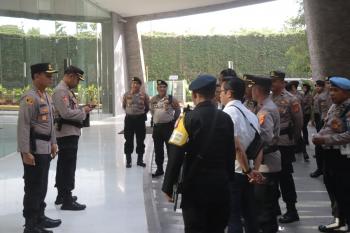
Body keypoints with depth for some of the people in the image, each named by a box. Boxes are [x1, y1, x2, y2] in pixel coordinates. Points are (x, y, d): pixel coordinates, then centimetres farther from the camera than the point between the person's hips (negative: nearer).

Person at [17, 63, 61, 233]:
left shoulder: (47, 96, 13)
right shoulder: (30, 98, -17)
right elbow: (23, 126, -20)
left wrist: (53, 143, 20)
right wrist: (26, 151, -23)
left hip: (45, 148, 9)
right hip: (34, 149, -9)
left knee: (42, 186, 19)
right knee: (33, 187, -1)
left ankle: (39, 217, 33)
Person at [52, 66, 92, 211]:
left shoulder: (67, 90, 17)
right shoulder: (61, 91, -16)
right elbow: (66, 113, -24)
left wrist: (82, 110, 6)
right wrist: (83, 111, -12)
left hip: (70, 133, 11)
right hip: (67, 133, -11)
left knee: (64, 166, 18)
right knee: (68, 167, -6)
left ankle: (61, 195, 29)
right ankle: (67, 201, 0)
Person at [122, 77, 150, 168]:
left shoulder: (144, 95, -3)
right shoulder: (126, 95, -2)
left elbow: (147, 107, 10)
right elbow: (124, 106, 13)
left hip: (140, 118, 0)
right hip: (129, 118, 0)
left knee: (140, 140, 7)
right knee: (129, 140, 4)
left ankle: (140, 160, 18)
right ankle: (128, 161, 12)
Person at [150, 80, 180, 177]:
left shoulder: (171, 99, -7)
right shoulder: (153, 99, 6)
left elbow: (178, 110, 2)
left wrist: (174, 120, 0)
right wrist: (155, 119, 15)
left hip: (168, 126, -5)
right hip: (157, 126, 5)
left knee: (170, 149, -2)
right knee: (158, 149, 12)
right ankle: (159, 169, 23)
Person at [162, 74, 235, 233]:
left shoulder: (189, 119, -12)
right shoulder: (226, 119, 1)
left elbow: (176, 155, -16)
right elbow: (231, 153, 6)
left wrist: (168, 186, -9)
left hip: (195, 186, -4)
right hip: (221, 185, 5)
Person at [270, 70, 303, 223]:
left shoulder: (291, 100, -10)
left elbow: (298, 122, -5)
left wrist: (294, 140, 2)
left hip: (284, 144, -6)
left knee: (285, 176, -2)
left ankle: (292, 211, 9)